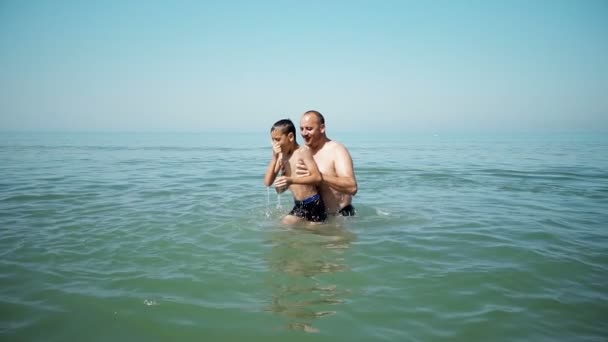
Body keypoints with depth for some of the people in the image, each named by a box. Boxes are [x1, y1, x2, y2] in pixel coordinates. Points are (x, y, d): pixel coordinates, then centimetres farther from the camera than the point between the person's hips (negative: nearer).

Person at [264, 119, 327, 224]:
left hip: (313, 204, -6)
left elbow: (317, 177, -22)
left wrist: (291, 180, -33)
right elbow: (268, 182, 0)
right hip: (298, 205, 6)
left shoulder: (303, 151, -11)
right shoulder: (282, 156, 7)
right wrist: (274, 158, -10)